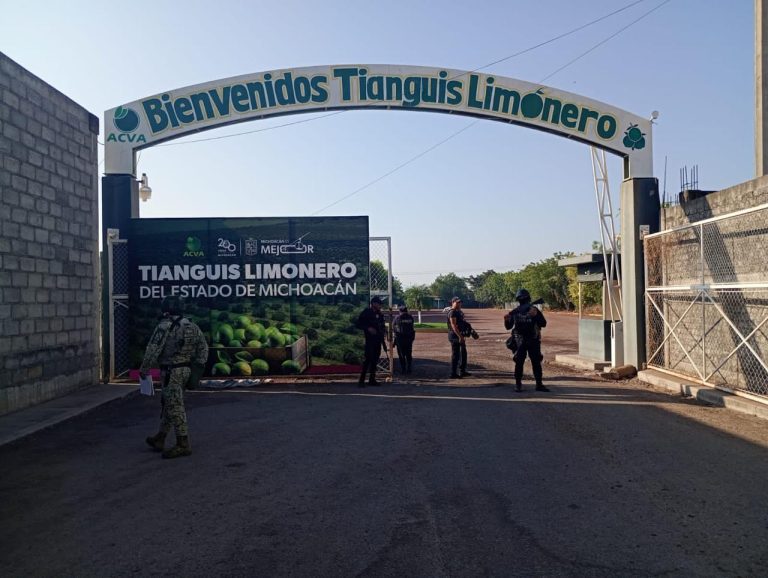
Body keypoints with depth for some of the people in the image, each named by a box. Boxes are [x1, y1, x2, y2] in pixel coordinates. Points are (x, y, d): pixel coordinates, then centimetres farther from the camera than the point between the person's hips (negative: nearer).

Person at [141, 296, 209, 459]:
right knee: (167, 404, 19)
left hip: (171, 371, -8)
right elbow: (203, 348, 12)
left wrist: (144, 369, -3)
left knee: (175, 407, -5)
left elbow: (153, 350, -13)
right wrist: (198, 366, 17)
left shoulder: (164, 326, -13)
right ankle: (160, 439, 29)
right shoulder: (192, 326, 10)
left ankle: (183, 445, -3)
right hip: (186, 370, 8)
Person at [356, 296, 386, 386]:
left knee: (375, 359, 7)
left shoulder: (380, 314, 15)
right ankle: (361, 380, -10)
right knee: (368, 359, -13)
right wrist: (368, 328, -18)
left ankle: (372, 379, 14)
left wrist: (384, 331, 4)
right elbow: (359, 324, -5)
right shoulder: (366, 312, -3)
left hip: (378, 340, 7)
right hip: (370, 339, -7)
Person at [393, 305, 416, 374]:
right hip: (409, 337, 3)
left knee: (401, 355, 6)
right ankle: (409, 369, 11)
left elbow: (393, 326, 6)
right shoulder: (411, 317, 1)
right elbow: (412, 326, 6)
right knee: (409, 354, 13)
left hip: (400, 337, -3)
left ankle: (403, 369, 3)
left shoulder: (398, 317, -5)